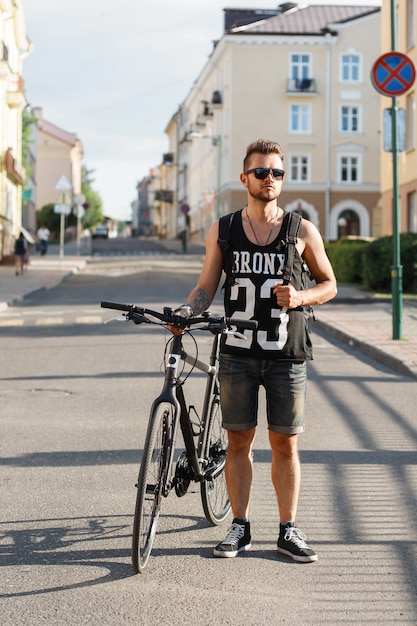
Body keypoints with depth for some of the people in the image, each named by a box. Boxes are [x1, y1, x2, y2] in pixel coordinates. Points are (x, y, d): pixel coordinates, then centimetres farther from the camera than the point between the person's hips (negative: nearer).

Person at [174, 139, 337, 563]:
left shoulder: (302, 231, 2)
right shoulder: (222, 232, 4)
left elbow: (329, 284, 9)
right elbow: (206, 288, 6)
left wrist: (300, 297, -11)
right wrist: (186, 311, -14)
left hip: (286, 354, -1)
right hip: (238, 353, 1)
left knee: (285, 444, 4)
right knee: (238, 441, 5)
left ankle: (288, 531, 15)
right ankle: (240, 527, 16)